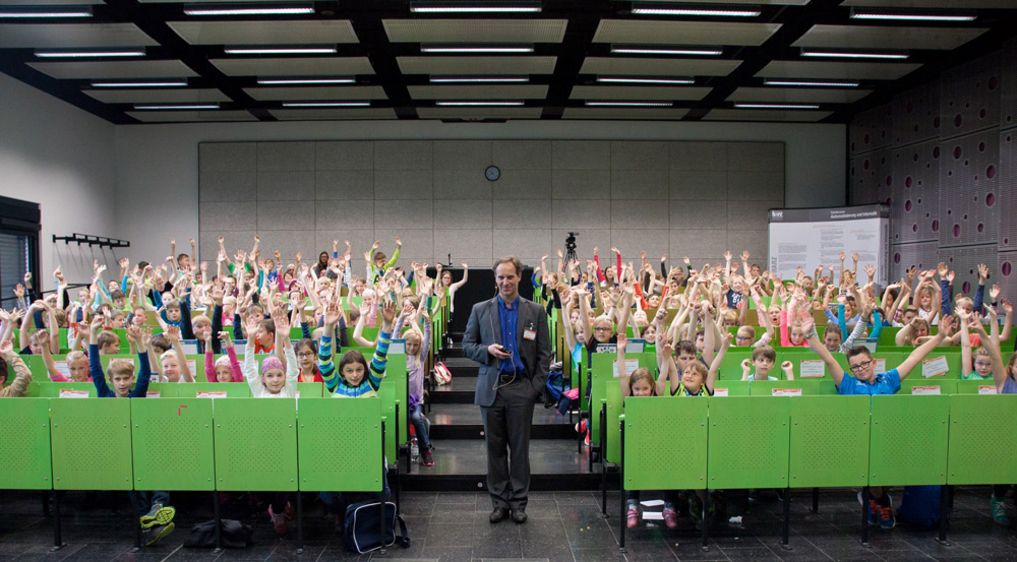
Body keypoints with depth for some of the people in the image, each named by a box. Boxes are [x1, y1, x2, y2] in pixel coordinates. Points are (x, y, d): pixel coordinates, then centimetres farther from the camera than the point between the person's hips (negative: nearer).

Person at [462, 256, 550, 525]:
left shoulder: (535, 311, 4)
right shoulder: (480, 310, 5)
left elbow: (544, 352, 4)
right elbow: (467, 345, 7)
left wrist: (537, 386, -4)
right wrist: (487, 349, -13)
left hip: (522, 388, 0)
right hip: (491, 388, 1)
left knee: (520, 447, 6)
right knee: (495, 448, 7)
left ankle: (518, 502, 18)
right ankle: (499, 502, 19)